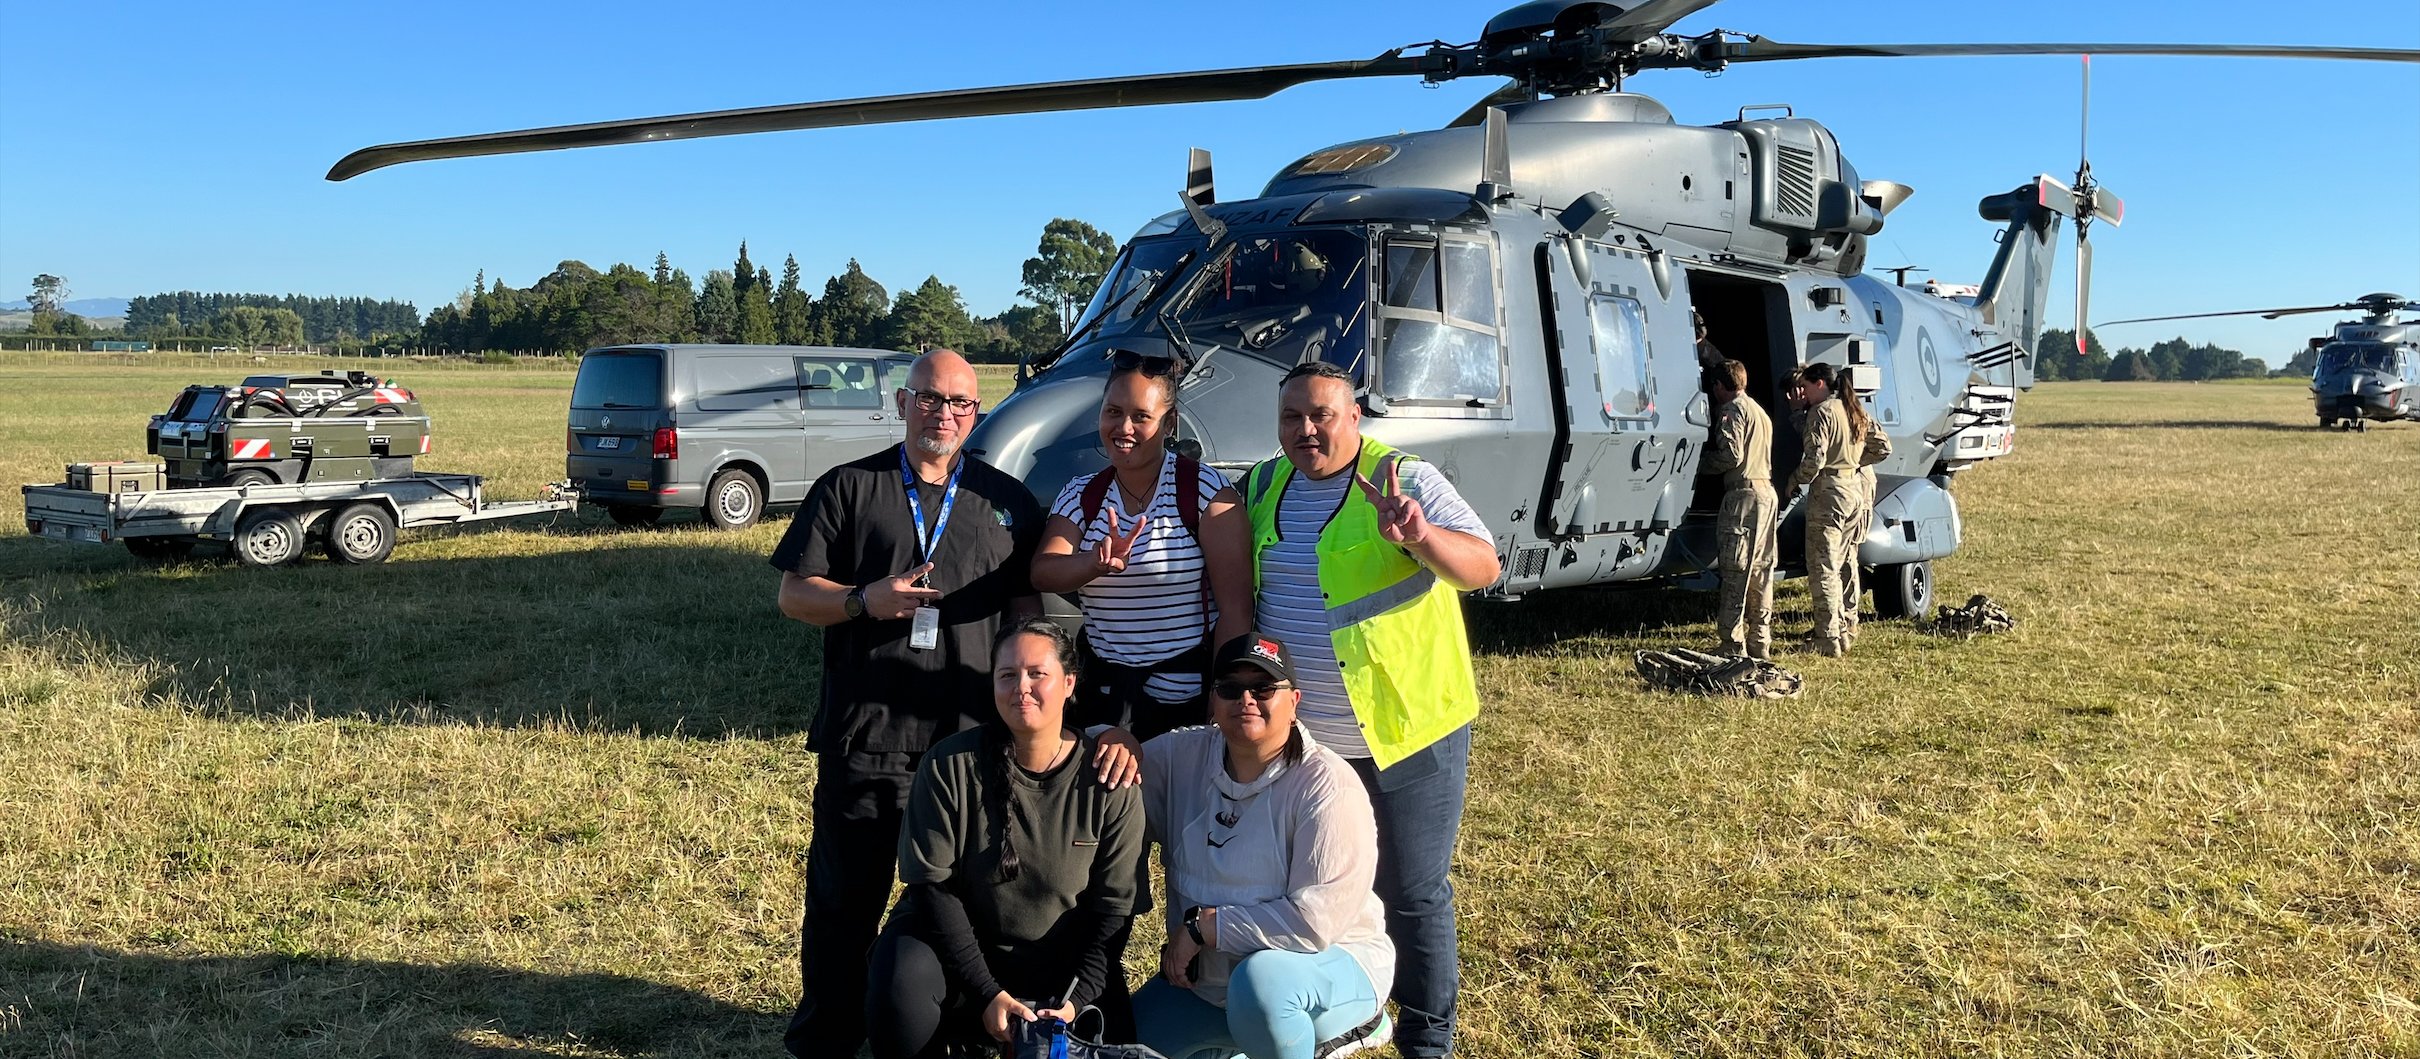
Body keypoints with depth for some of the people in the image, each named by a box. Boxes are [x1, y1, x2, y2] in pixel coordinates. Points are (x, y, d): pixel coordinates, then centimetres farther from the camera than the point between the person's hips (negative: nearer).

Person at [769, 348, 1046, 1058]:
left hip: (972, 738, 1)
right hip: (864, 735, -1)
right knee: (843, 899, 6)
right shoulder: (847, 488, 7)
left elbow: (1030, 605, 13)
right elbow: (793, 595, 4)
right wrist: (864, 600, -14)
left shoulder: (1008, 501, 12)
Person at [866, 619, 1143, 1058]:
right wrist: (987, 993, -17)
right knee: (900, 996, -32)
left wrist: (1074, 1001, -15)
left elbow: (1113, 907, -4)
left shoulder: (1110, 782, -8)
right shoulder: (949, 765, -11)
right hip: (955, 951, -2)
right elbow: (932, 885, -11)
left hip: (1059, 969, 2)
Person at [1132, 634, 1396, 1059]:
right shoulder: (1182, 755, -5)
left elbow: (1316, 922, -29)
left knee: (1259, 980, -37)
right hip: (1207, 979, 7)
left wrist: (1200, 925, -21)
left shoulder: (1327, 788, -22)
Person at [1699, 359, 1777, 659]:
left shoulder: (1731, 409, -5)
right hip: (1767, 493, 9)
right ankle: (1761, 643, 14)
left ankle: (1733, 644, -11)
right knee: (1760, 570, 11)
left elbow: (1732, 455, -15)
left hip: (1742, 494, -9)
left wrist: (1701, 465, 0)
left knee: (1735, 571, -9)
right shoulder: (1760, 412, 24)